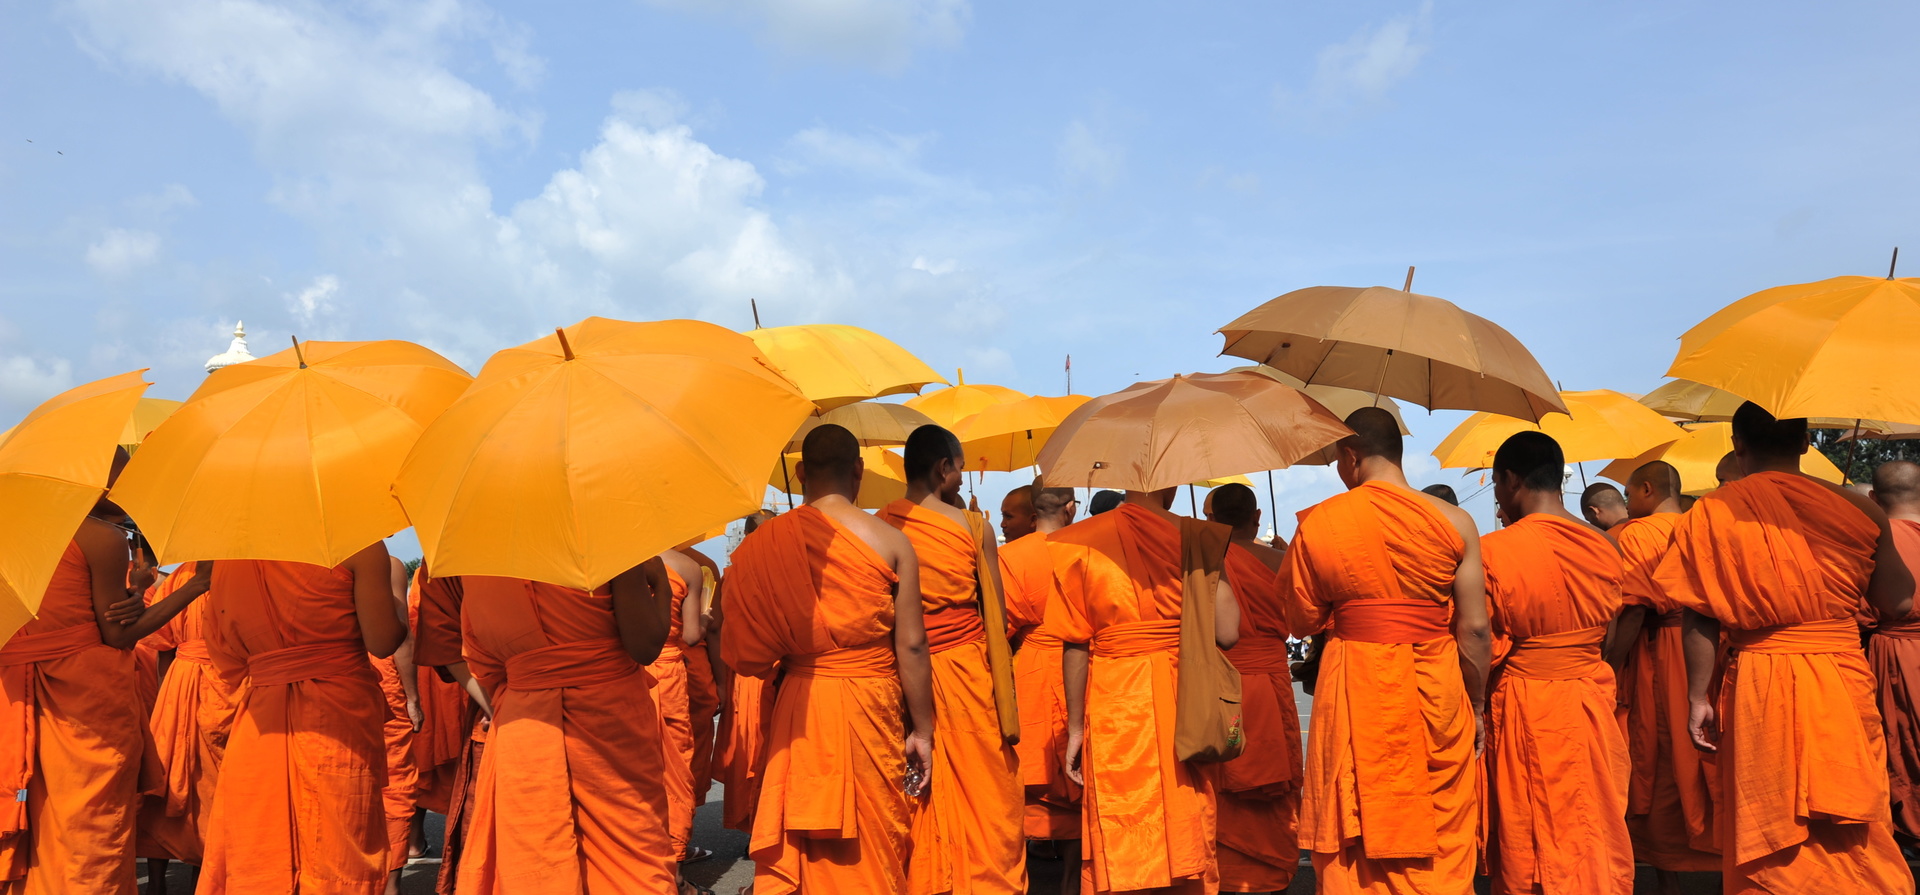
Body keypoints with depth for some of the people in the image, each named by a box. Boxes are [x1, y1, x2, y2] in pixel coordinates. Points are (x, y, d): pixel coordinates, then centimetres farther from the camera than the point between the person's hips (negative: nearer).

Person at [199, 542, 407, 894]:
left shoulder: (230, 554, 6)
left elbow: (225, 654, 11)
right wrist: (401, 605, 9)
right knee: (338, 858, 4)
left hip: (260, 721, 5)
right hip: (341, 715, -5)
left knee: (257, 862, 12)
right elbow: (382, 641, -10)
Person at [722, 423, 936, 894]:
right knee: (871, 844, 10)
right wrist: (922, 729, 2)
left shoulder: (764, 541, -2)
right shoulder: (890, 541, -6)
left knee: (795, 846, 12)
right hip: (870, 706, -2)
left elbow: (747, 649, -2)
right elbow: (911, 646, -6)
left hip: (798, 707, 2)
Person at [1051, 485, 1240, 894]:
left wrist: (1075, 728, 4)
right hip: (1184, 708, 0)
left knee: (1119, 850, 9)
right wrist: (1211, 555, 6)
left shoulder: (1082, 542, -4)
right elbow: (1227, 633, -8)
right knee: (1186, 838, 13)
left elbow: (1076, 646, -3)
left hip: (1113, 708, 0)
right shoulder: (1197, 537, -5)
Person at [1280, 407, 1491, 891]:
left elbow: (1301, 622, 0)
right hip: (1435, 688, 1)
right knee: (1440, 840, 12)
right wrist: (1477, 706, 8)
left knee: (1353, 847, 11)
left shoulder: (1317, 523, -5)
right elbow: (1474, 628, -3)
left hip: (1355, 689, 0)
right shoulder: (1455, 522, -4)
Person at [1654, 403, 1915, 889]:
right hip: (1841, 681, 0)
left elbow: (1700, 620, -6)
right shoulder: (1856, 509, -3)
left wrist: (1698, 697, 1)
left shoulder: (1709, 514, -4)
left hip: (1755, 688, 0)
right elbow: (1898, 604, 1)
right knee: (1856, 842, 13)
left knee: (1768, 852, 11)